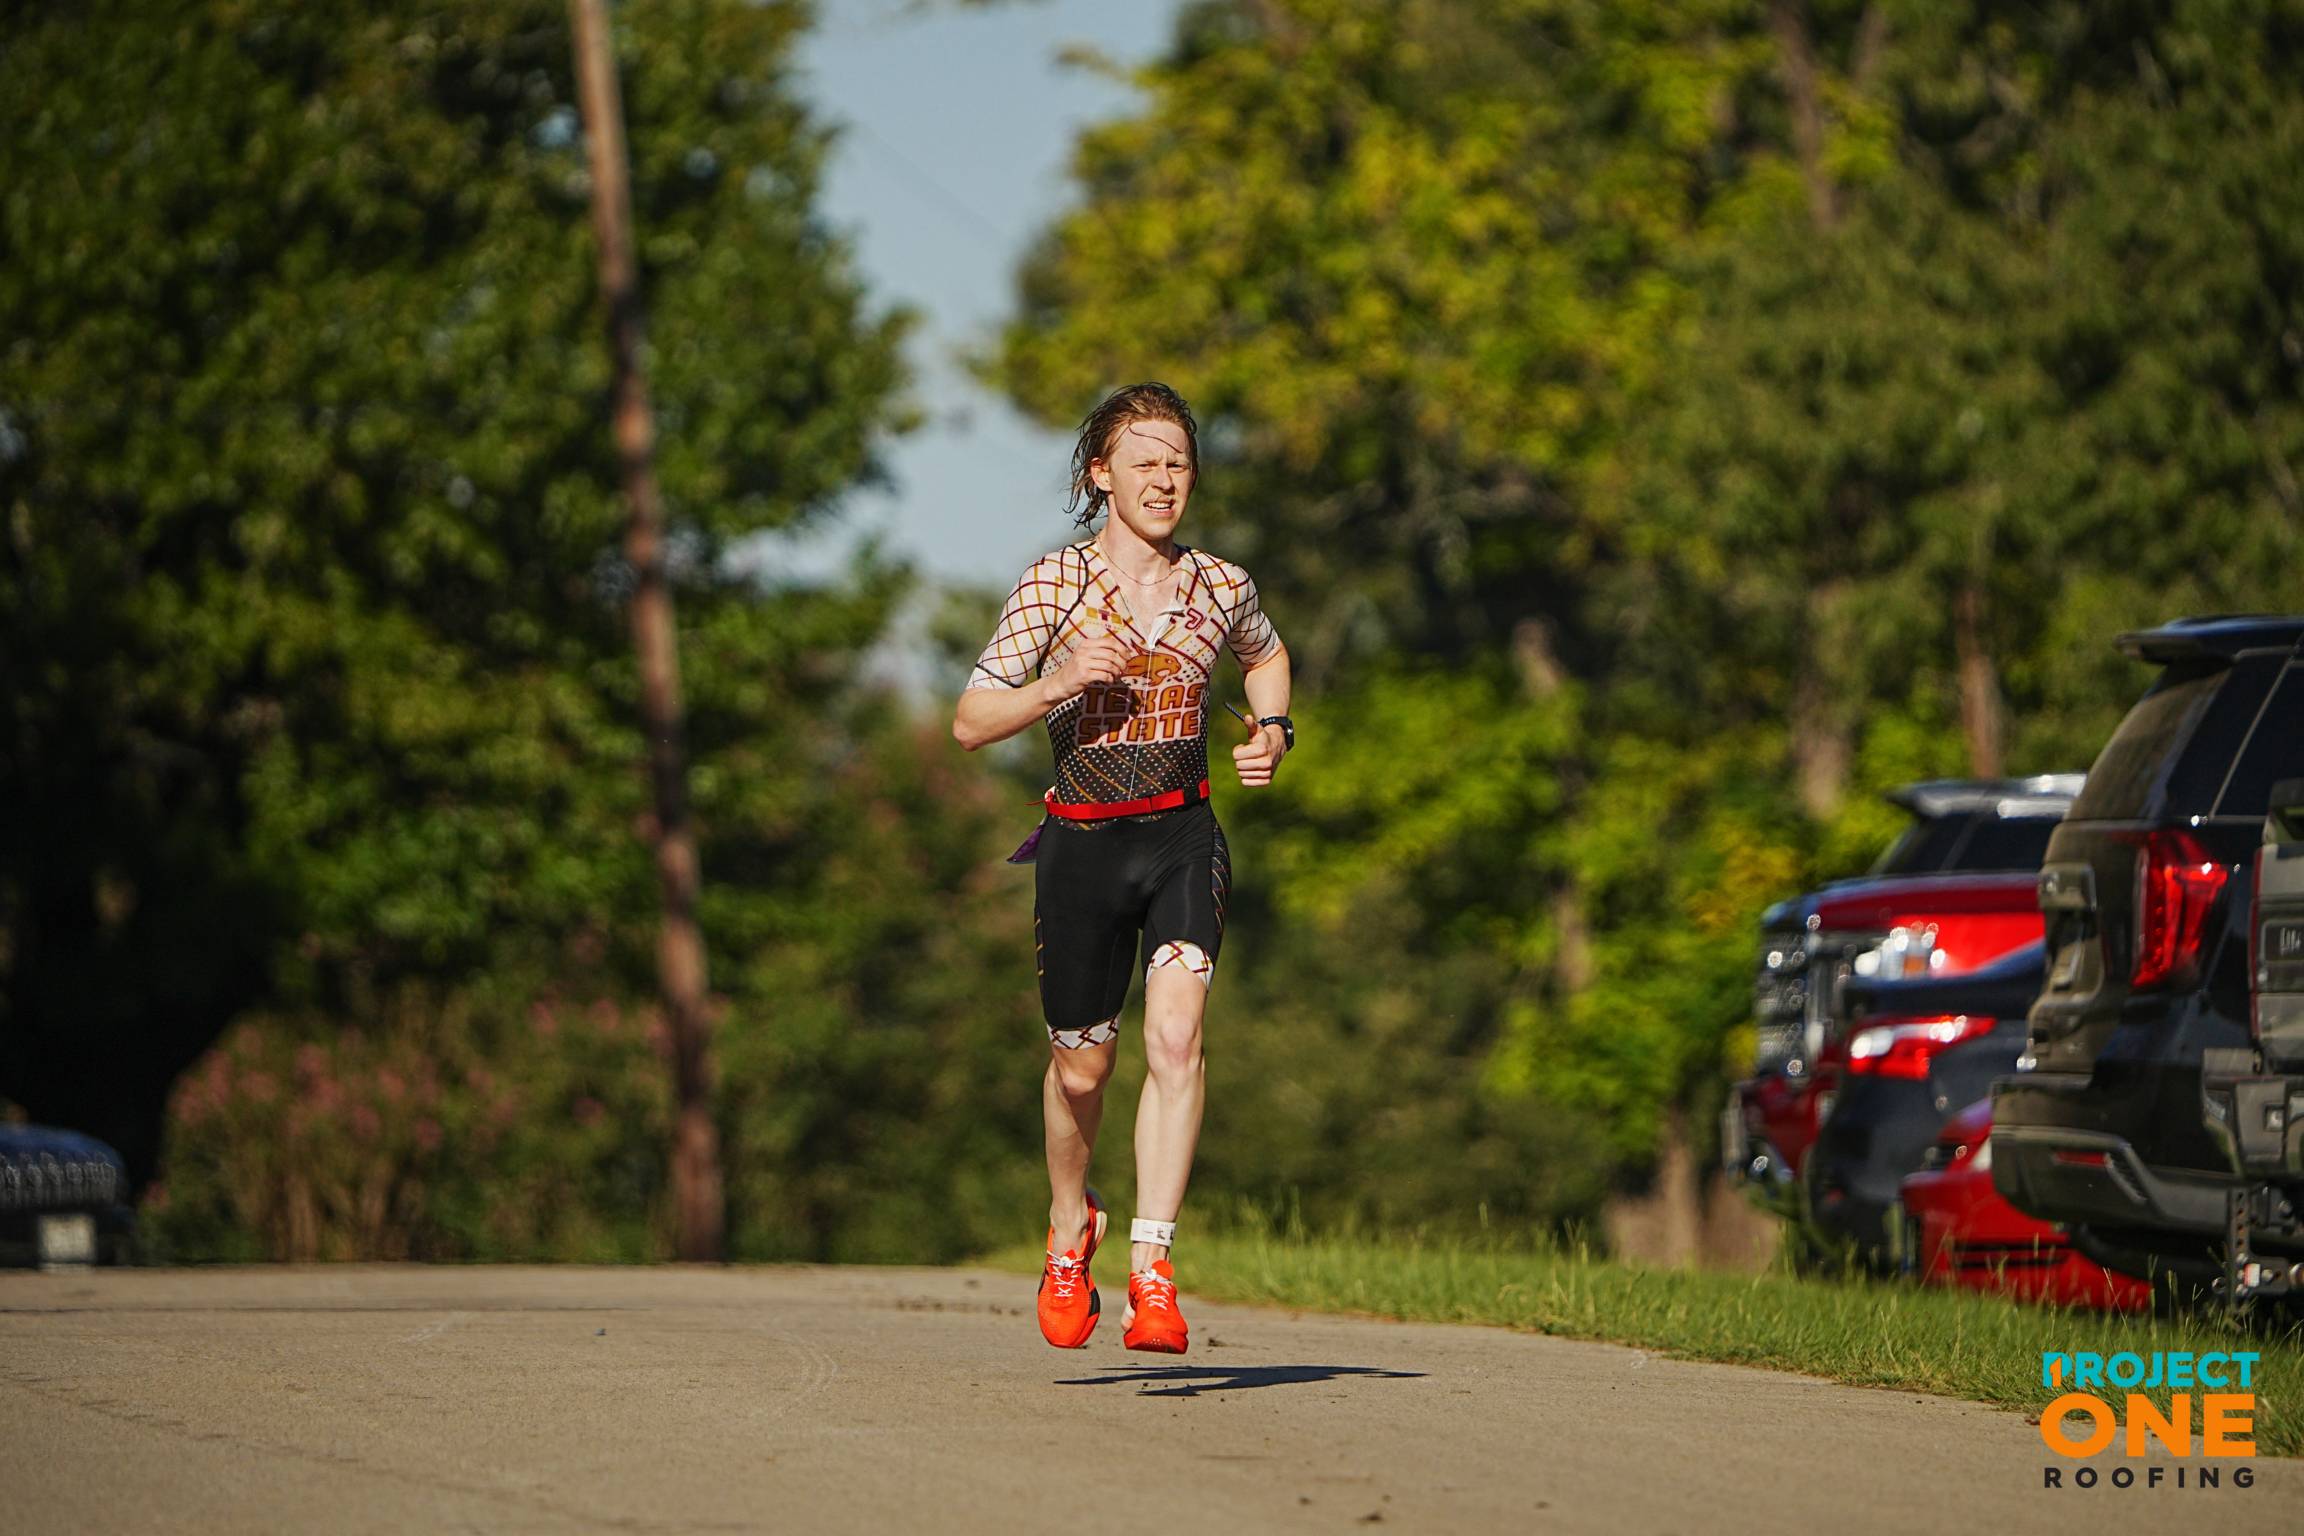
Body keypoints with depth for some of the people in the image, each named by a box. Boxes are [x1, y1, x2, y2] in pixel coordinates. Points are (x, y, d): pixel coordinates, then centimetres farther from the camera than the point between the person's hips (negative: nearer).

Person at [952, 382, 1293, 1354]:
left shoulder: (1220, 587, 5)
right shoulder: (1052, 586, -4)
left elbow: (1266, 656, 29)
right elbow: (969, 723, -3)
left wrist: (1272, 732, 9)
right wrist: (1058, 686, -20)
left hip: (1183, 840, 1)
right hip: (1083, 844, -1)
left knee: (1175, 1037, -20)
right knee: (1081, 1066, 8)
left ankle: (1151, 1271, -22)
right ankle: (1071, 1224, 39)